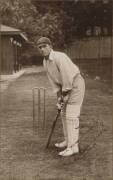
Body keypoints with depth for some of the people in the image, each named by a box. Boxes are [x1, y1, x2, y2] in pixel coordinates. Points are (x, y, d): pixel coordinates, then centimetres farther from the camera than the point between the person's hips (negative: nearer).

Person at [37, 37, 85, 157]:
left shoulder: (59, 57, -28)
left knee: (71, 116, -11)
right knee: (64, 114, 14)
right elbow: (53, 80, 7)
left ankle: (73, 147, -6)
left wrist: (65, 95, -17)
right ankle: (69, 141, 26)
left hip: (76, 85, -9)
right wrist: (59, 96, 0)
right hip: (68, 87, 9)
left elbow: (67, 77, -27)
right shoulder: (45, 62, 4)